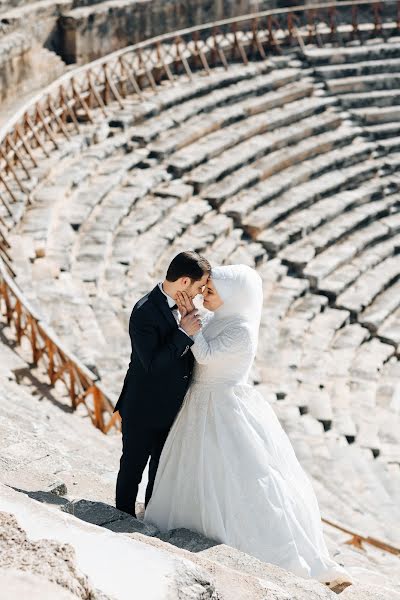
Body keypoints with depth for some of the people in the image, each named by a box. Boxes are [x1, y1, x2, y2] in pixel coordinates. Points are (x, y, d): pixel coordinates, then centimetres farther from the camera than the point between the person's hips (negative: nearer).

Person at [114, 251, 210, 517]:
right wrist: (184, 333, -29)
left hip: (172, 407, 8)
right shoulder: (144, 312, -25)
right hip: (144, 409, -8)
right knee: (133, 468, 10)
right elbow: (153, 364, -30)